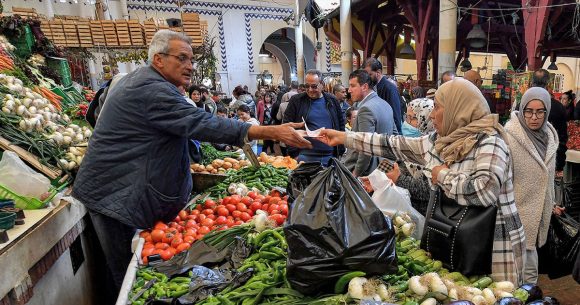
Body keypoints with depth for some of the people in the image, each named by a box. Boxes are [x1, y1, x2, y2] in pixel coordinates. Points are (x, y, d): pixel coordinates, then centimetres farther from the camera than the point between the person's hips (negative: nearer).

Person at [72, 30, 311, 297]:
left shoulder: (136, 79, 12)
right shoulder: (153, 90, -23)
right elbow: (203, 124, -33)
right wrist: (272, 132, -36)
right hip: (116, 193, -11)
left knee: (127, 270, 20)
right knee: (127, 273, 3)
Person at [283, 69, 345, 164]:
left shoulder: (332, 101, 9)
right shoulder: (296, 101, 1)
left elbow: (341, 124, 15)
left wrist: (340, 151, 9)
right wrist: (294, 153, -7)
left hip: (330, 156, 3)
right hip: (305, 156, -2)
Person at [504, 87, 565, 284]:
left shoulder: (549, 135, 5)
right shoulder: (511, 135, -17)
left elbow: (547, 175, 17)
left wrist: (550, 203, 20)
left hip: (540, 210, 7)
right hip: (519, 209, -6)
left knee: (530, 253, 18)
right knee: (528, 268, 0)